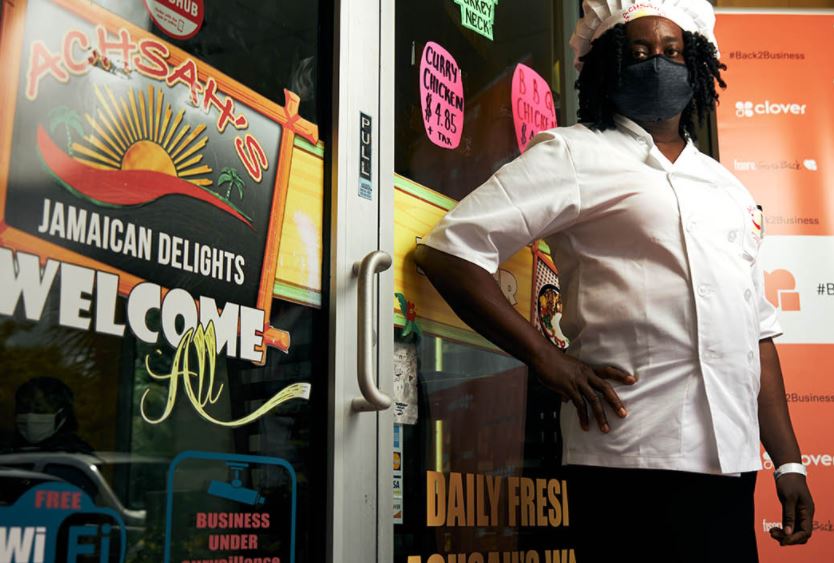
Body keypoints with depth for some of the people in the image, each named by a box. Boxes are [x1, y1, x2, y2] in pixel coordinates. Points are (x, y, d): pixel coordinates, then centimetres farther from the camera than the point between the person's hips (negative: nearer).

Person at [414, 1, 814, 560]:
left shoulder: (727, 187, 19)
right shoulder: (574, 154, 0)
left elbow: (757, 332, 20)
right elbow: (450, 251, -9)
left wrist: (789, 462, 14)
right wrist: (549, 360, -12)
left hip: (732, 465, 7)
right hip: (635, 463, -6)